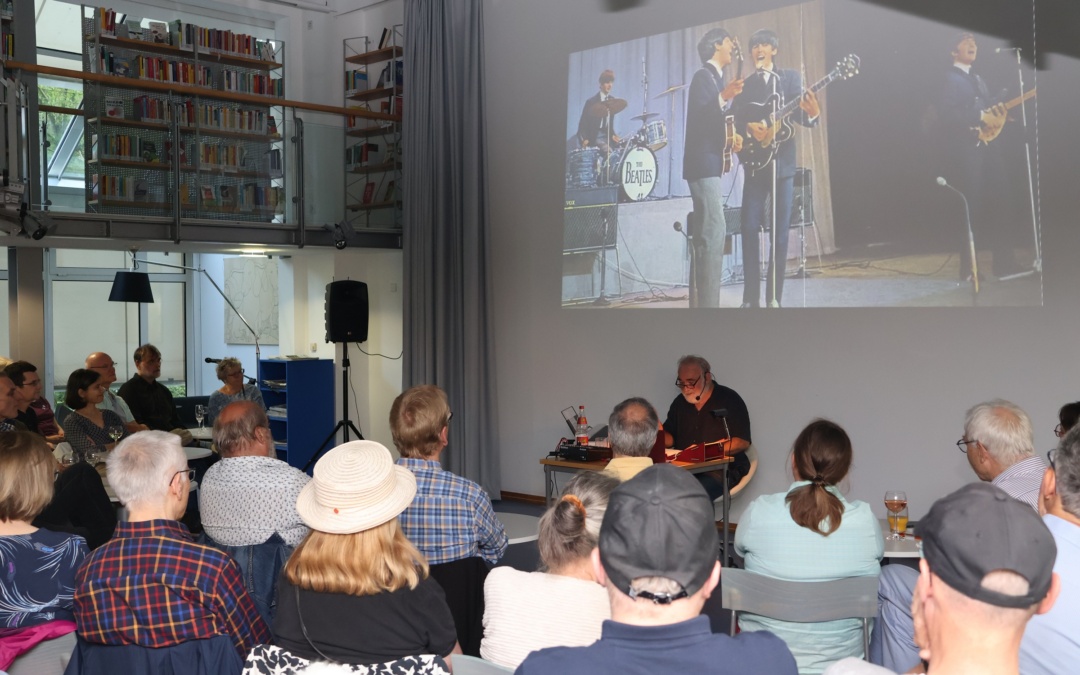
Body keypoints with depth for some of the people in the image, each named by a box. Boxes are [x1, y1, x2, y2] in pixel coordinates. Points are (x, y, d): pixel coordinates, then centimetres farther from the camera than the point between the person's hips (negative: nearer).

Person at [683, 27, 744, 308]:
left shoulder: (715, 77, 20)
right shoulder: (704, 75, -8)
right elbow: (698, 116, -22)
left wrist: (730, 137, 9)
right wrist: (723, 98, -36)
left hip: (709, 163, 11)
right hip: (703, 163, -11)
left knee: (706, 233, 11)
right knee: (715, 231, -16)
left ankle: (700, 299, 16)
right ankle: (708, 302, -18)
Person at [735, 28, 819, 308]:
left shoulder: (791, 77, 8)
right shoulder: (745, 84, 11)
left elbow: (801, 117, 0)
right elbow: (734, 118, 2)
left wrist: (813, 114, -22)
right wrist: (750, 127, -18)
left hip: (782, 163, -1)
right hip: (755, 163, 1)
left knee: (780, 232, -1)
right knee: (750, 228, -6)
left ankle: (774, 298, 4)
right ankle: (751, 298, 0)